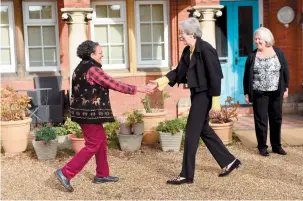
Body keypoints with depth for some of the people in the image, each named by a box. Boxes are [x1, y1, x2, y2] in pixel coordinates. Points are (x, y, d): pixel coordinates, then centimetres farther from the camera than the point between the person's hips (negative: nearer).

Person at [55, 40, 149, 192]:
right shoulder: (92, 69, -17)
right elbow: (113, 84, -17)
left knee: (101, 141, 17)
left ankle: (102, 174, 24)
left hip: (85, 112, 10)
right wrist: (136, 89, -10)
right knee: (93, 145, -4)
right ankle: (66, 173, -4)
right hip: (90, 113, -10)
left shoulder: (82, 67, 12)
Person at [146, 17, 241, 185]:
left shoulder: (205, 49, -18)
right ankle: (229, 162, 30)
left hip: (204, 94, -10)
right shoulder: (188, 51, 9)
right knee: (204, 130, 16)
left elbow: (215, 76, -19)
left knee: (191, 133, -4)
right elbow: (178, 72, 11)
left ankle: (187, 175, 6)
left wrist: (215, 100, -19)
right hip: (196, 93, 10)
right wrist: (159, 82, 2)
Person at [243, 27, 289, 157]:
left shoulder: (278, 52, 1)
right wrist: (246, 93, 1)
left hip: (276, 93, 1)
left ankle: (276, 145, 21)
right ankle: (262, 147, 12)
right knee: (261, 120, 1)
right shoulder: (252, 56, 0)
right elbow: (247, 76, 3)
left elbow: (285, 71, 6)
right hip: (259, 94, -1)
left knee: (276, 119, 9)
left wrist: (286, 88, 3)